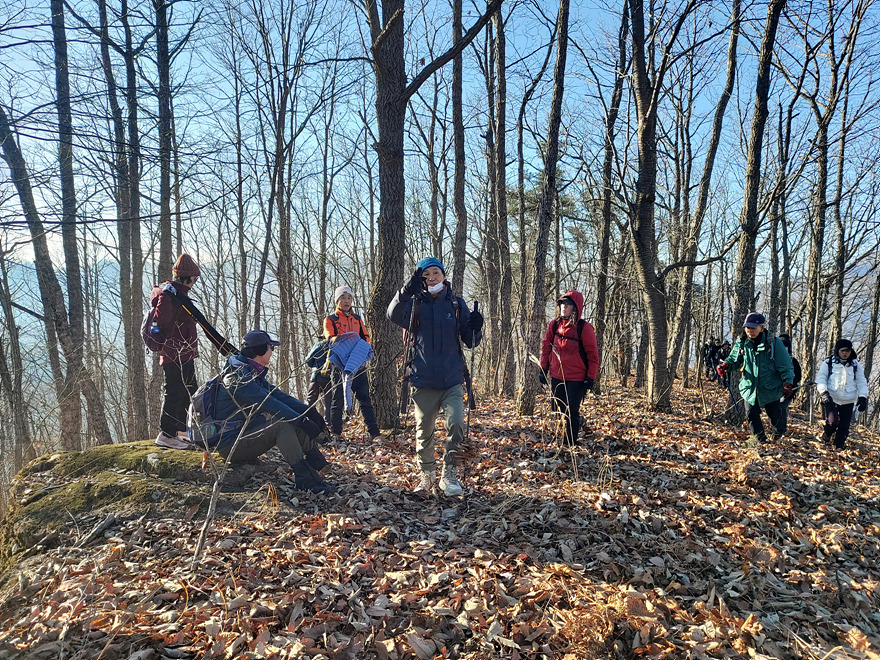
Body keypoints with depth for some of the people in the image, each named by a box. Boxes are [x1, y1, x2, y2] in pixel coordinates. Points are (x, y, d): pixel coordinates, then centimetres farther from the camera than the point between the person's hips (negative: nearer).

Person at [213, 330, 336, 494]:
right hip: (230, 445, -10)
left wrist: (308, 411, -9)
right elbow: (266, 402, -29)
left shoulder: (254, 373, 11)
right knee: (282, 423, -28)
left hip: (245, 434, 10)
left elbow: (277, 394, 3)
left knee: (294, 420, -3)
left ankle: (321, 467, -9)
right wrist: (301, 421, -34)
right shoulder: (237, 375, -19)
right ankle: (305, 479, -29)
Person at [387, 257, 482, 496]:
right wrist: (407, 291, -36)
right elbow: (394, 315, -20)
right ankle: (426, 476, 28)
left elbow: (470, 342, 8)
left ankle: (449, 474, 1)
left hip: (452, 380, 0)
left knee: (456, 423, -16)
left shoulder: (456, 304, 5)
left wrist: (475, 328, -14)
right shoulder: (415, 303, 2)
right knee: (424, 431, 9)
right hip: (423, 380, 0)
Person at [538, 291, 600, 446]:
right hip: (556, 377, 4)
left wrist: (590, 378, -8)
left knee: (571, 412, -3)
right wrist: (543, 369, 8)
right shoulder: (554, 325, 2)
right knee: (557, 410, 10)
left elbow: (593, 354, -6)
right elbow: (546, 347, 12)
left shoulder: (584, 328, -10)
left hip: (577, 379, -4)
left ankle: (571, 444, 9)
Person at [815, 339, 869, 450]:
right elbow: (820, 378, 1)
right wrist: (824, 392, -15)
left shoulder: (856, 365, 12)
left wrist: (862, 397, 0)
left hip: (848, 402, 3)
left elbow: (861, 382, 12)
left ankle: (839, 447, 17)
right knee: (832, 422, -18)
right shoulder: (828, 363, 4)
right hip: (831, 399, -3)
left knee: (844, 426, 1)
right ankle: (827, 436, 14)